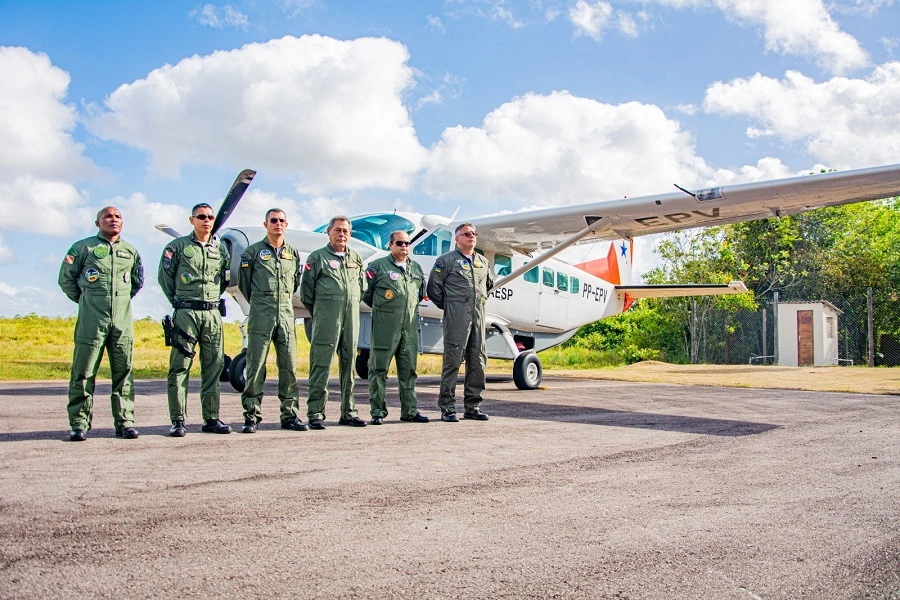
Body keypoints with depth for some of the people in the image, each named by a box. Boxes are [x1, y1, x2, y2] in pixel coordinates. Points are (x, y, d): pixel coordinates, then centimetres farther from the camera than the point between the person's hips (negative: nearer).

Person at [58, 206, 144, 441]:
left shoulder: (130, 251, 16)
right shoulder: (83, 247, 5)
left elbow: (138, 280, 28)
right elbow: (66, 278, 11)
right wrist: (85, 300, 10)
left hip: (123, 320, 3)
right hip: (91, 320, -3)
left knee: (124, 371, 2)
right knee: (83, 372, -3)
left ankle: (125, 422, 7)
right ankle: (79, 424, 3)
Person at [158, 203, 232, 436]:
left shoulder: (221, 250, 12)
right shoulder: (177, 247, 2)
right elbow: (165, 277, 8)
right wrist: (179, 303, 8)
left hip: (213, 314, 4)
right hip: (186, 313, -3)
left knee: (213, 367, 4)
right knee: (179, 367, -3)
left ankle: (211, 419, 11)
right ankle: (178, 421, 1)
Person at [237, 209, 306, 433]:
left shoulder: (293, 254, 14)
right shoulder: (253, 252, 3)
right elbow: (243, 282, 9)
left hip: (286, 314, 4)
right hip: (261, 315, -3)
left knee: (289, 365, 3)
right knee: (256, 365, -3)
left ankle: (289, 414, 10)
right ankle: (251, 415, 3)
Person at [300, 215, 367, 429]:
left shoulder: (356, 258, 16)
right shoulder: (317, 257, 2)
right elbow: (306, 289, 3)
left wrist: (352, 305, 14)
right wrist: (317, 312, 5)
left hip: (352, 316, 5)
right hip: (326, 318, -5)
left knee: (348, 365, 9)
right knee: (321, 365, -7)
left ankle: (348, 412, 16)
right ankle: (315, 413, -3)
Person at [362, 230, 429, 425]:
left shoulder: (416, 268, 15)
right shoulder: (378, 266, -1)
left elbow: (421, 293, 26)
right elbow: (366, 293, 2)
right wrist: (381, 307, 10)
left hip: (410, 325, 5)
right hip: (384, 325, -5)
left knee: (408, 369, 9)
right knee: (379, 368, -2)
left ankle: (410, 410, 16)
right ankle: (378, 412, 4)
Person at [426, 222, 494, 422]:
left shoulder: (483, 262, 17)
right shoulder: (447, 260, 0)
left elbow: (489, 284, 32)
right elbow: (433, 288, 0)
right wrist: (448, 306, 4)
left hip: (478, 316, 6)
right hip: (456, 317, -6)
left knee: (478, 361, 6)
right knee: (452, 361, -7)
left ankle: (473, 407, 15)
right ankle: (447, 408, -2)